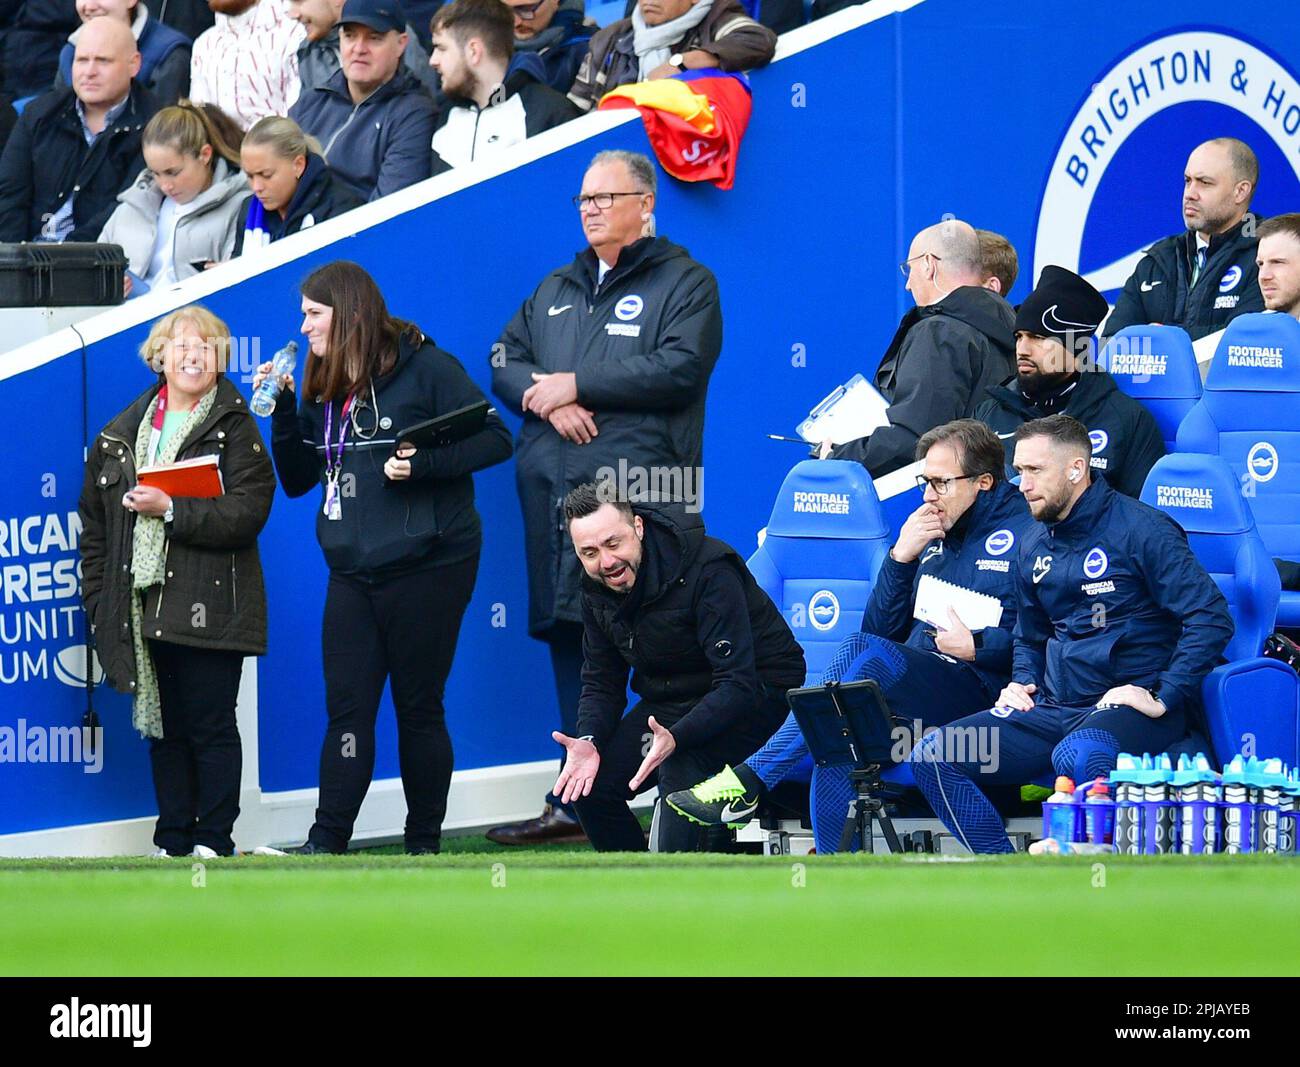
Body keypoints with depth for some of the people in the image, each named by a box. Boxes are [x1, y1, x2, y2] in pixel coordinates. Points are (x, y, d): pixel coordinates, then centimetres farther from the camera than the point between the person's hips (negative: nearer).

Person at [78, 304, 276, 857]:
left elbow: (246, 513, -13)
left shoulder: (236, 429, -2)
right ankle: (172, 842, 17)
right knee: (162, 729, 10)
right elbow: (93, 520, 16)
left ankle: (213, 841, 5)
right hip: (143, 610, 5)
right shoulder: (121, 434, 13)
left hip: (208, 612, -5)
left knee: (211, 728, -2)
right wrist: (98, 598, 9)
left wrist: (171, 509, -20)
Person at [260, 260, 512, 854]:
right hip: (353, 573, 6)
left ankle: (424, 846, 14)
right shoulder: (323, 388, 12)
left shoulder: (423, 368, -7)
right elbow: (296, 480, 15)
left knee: (419, 708, 3)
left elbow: (495, 439, -9)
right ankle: (326, 846, -4)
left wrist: (424, 463, -22)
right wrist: (281, 411, 1)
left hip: (426, 566, -6)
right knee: (347, 709, -1)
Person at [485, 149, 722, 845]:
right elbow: (506, 363, 19)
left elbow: (680, 368, -11)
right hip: (555, 487, 7)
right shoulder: (556, 291, 24)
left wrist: (576, 384, -10)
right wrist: (547, 402, -4)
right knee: (570, 641, 8)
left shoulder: (683, 283, 4)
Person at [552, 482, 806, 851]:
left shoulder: (707, 569, -27)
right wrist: (588, 742, -18)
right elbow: (601, 682, 4)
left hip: (759, 688, -7)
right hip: (673, 698, 7)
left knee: (680, 766, -35)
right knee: (589, 780, -10)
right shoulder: (597, 587, -4)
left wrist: (676, 738, -45)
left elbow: (737, 683, -31)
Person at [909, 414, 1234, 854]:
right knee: (933, 756, -10)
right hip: (1054, 709, 8)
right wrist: (1021, 683, 10)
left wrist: (1163, 699, -19)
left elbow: (1212, 618, -13)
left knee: (1076, 757, -42)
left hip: (1129, 706, -8)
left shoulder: (1140, 530, -7)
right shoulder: (1035, 547, 16)